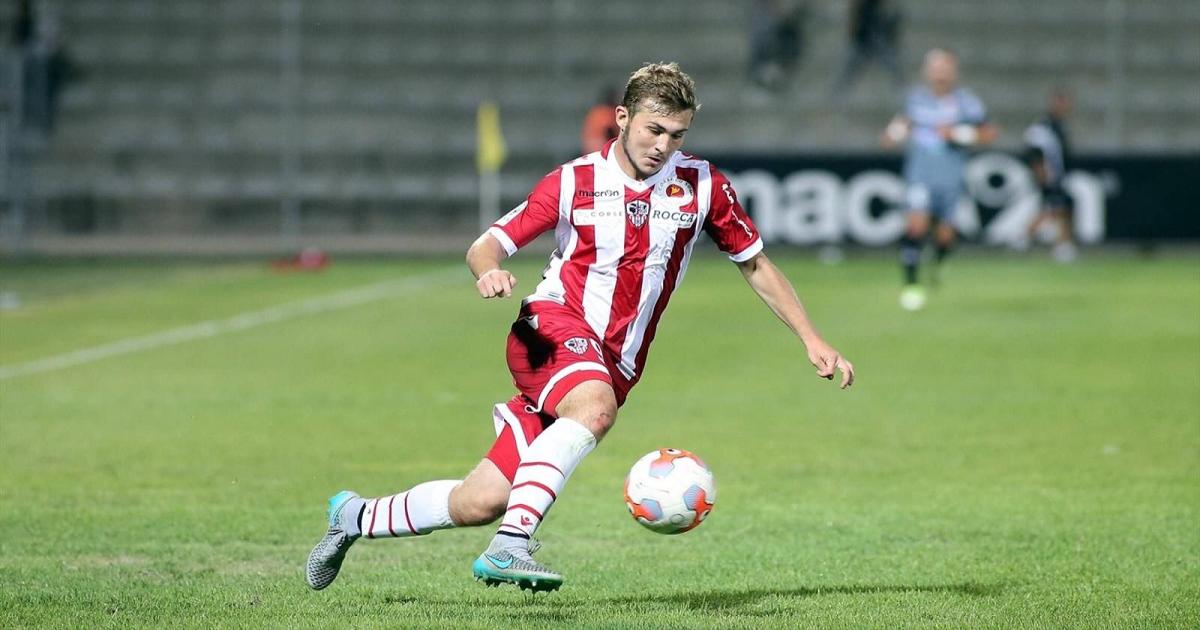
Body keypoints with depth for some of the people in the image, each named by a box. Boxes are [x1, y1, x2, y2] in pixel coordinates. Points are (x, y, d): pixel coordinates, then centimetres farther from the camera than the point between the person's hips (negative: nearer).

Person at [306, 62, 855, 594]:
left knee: (480, 503, -2)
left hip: (614, 365, 3)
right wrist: (490, 271, -23)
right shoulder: (575, 182, -2)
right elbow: (485, 246, 2)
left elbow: (756, 264, 13)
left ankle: (355, 517, 21)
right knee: (594, 407, -40)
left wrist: (812, 341, 8)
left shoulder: (701, 184, 3)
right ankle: (510, 547, -43)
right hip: (554, 327, -3)